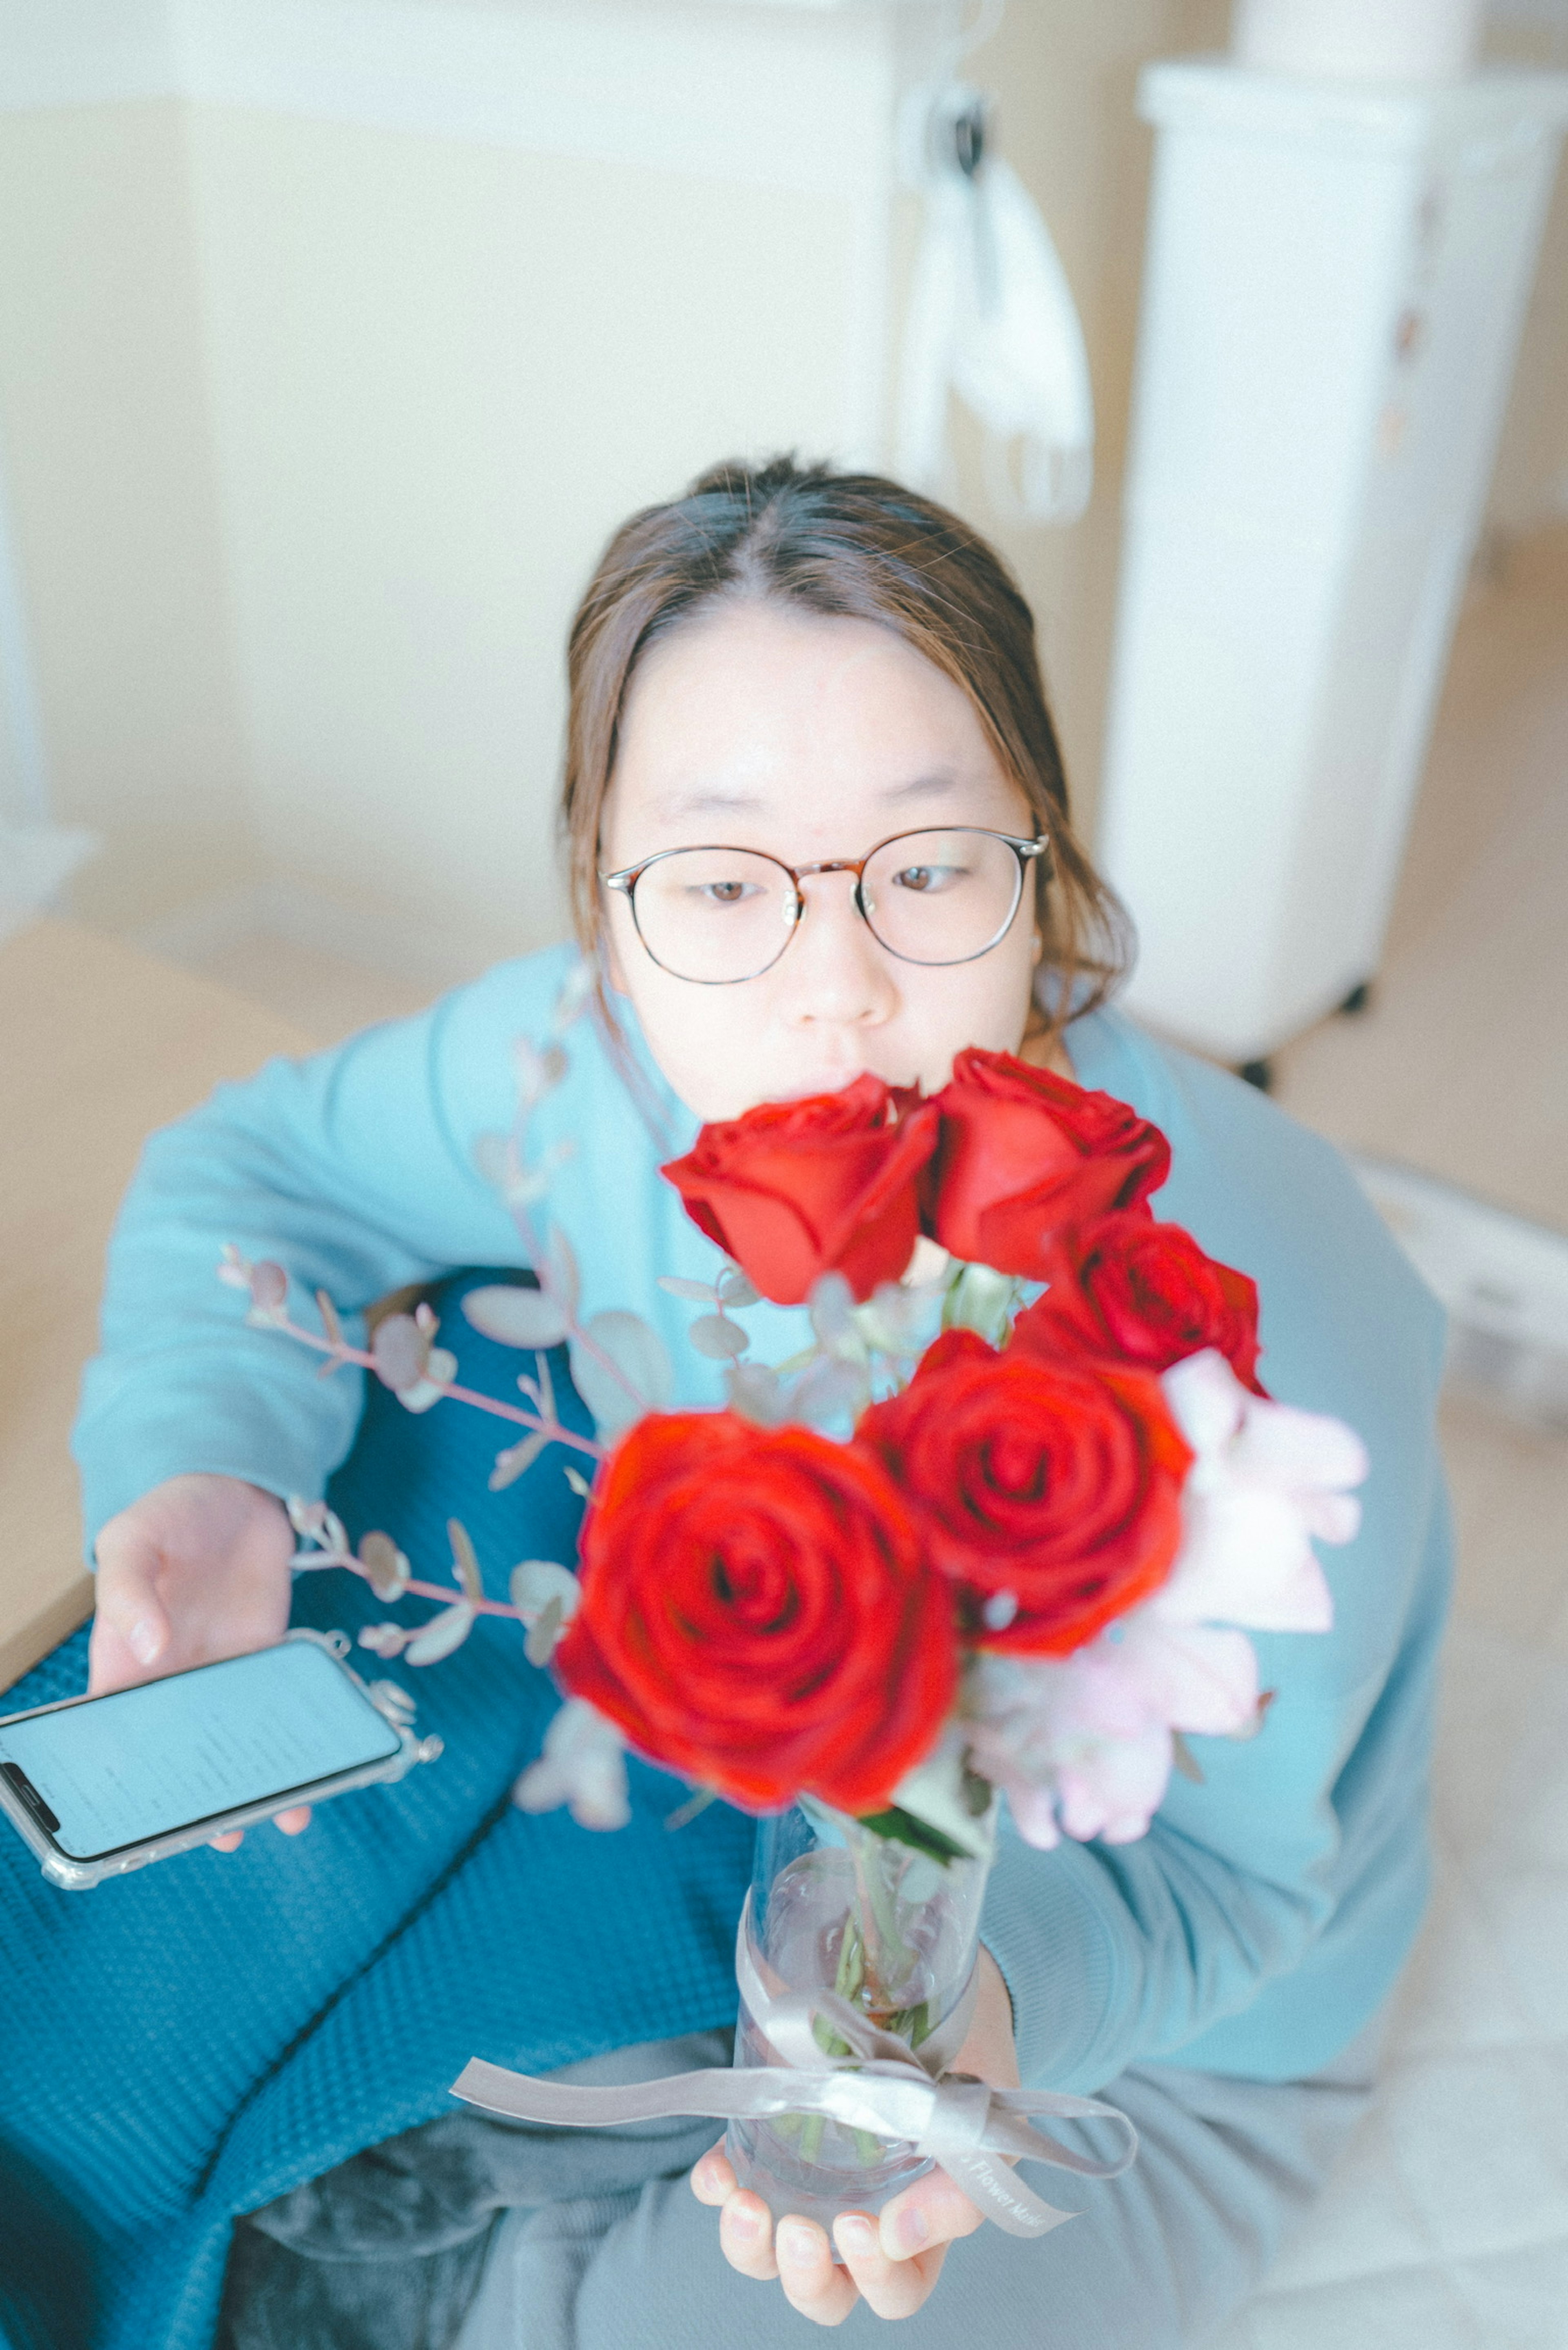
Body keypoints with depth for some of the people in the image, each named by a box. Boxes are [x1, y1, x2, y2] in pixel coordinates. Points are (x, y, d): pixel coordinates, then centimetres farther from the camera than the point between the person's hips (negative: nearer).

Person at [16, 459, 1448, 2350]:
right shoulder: (611, 1055, -24)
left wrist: (990, 1992, -46)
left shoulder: (1262, 1320, -38)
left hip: (1138, 2036, -3)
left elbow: (1211, 1860, -24)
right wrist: (199, 1469, -27)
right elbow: (256, 1169, -6)